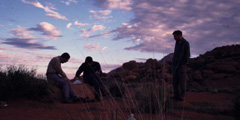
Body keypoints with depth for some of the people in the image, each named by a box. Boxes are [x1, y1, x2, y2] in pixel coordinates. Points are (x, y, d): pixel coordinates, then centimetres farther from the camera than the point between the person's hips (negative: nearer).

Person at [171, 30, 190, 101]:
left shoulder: (186, 43, -8)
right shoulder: (177, 43, 14)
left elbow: (187, 55, -9)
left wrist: (183, 64, -11)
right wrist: (173, 62, 10)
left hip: (182, 66, -7)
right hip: (175, 65, 7)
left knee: (182, 81, -4)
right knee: (175, 81, 4)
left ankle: (182, 96, 2)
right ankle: (176, 95, 10)